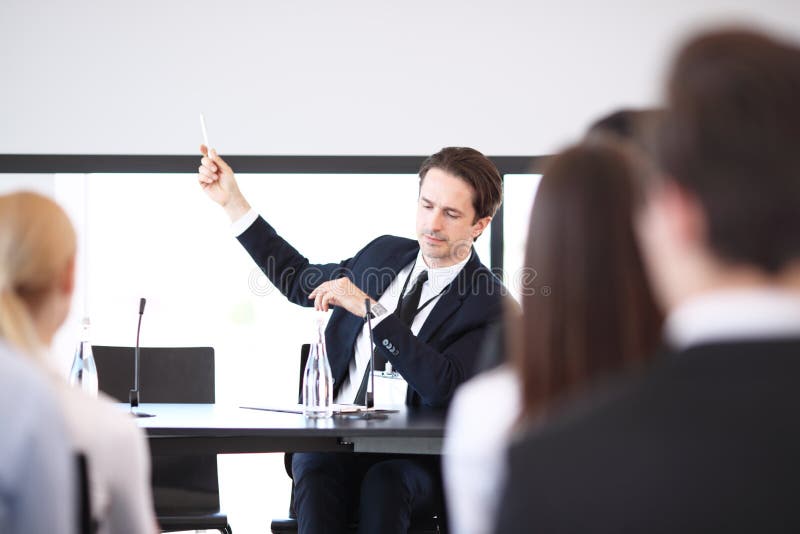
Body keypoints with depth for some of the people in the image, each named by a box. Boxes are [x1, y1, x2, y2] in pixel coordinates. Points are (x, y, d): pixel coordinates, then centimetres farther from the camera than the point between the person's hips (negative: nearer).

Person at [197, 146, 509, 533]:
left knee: (383, 483, -38)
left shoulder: (490, 305, -4)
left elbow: (443, 385, -19)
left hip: (406, 461, -3)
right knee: (315, 477, -32)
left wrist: (370, 309, -21)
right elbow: (300, 281, 30)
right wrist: (232, 202, 27)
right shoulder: (385, 252, 14)